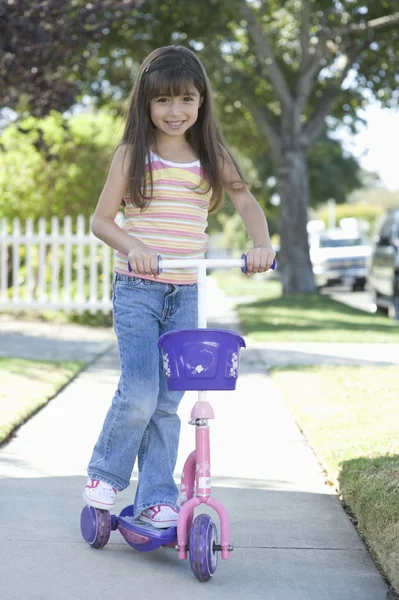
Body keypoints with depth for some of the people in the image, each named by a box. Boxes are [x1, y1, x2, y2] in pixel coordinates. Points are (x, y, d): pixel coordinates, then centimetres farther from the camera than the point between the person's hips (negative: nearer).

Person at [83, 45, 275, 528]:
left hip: (186, 294, 3)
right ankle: (105, 474, 10)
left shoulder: (212, 157, 7)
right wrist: (132, 245, -22)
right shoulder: (132, 155, 0)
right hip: (136, 289, -3)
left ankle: (157, 499, 14)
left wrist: (261, 244, -21)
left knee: (167, 402, 5)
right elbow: (101, 220, -3)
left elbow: (246, 202, 0)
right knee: (139, 394, -14)